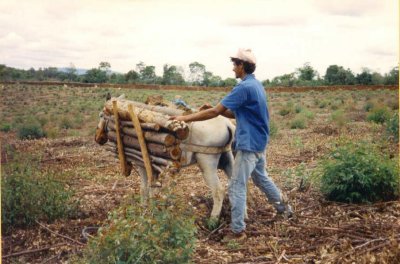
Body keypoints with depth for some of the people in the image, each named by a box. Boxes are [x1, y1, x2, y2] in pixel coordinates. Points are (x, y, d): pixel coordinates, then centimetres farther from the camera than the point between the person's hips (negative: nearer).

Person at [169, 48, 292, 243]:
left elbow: (214, 112, -22)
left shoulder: (244, 87, -20)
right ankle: (283, 207, 42)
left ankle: (238, 231, 3)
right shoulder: (257, 85, 10)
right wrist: (216, 109, 4)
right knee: (261, 177, 27)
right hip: (259, 142, 10)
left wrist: (185, 118, -17)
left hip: (248, 144, -10)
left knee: (237, 187, -3)